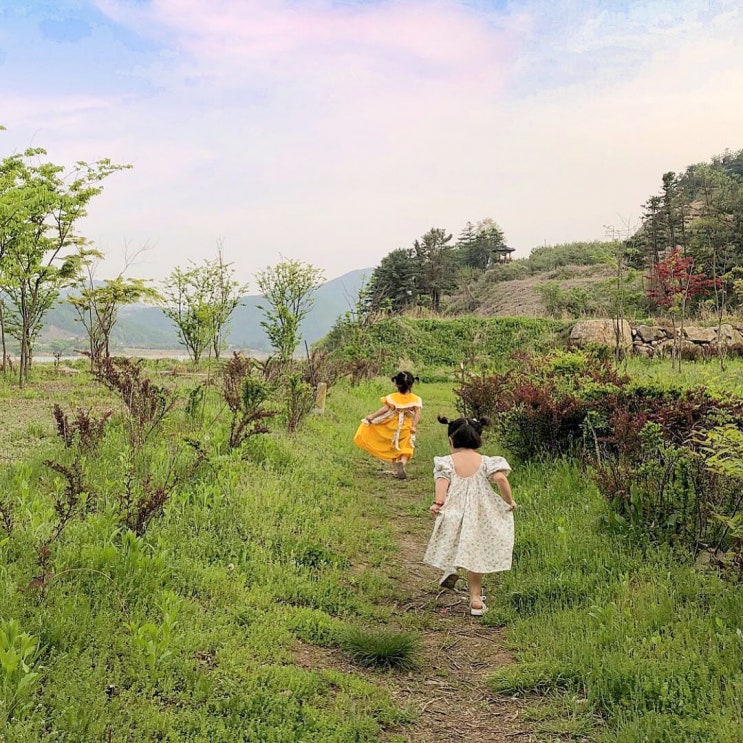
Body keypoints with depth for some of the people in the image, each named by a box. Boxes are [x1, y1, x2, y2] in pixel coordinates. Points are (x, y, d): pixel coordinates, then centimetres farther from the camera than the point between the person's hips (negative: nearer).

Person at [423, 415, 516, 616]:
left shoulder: (446, 462, -2)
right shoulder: (485, 462, -1)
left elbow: (442, 480, -18)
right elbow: (500, 478, -16)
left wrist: (438, 502, -26)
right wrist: (509, 501, -5)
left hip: (452, 515, 0)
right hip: (479, 520, 0)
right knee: (475, 557, 13)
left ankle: (451, 568, 1)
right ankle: (475, 599, 14)